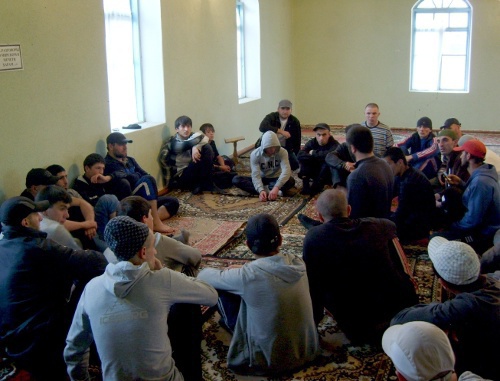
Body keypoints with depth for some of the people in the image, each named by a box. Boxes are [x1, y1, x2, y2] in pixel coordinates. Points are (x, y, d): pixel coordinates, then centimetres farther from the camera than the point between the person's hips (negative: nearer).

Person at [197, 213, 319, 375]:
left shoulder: (248, 275, -25)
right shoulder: (297, 263, -11)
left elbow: (206, 277, -5)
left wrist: (205, 271, 17)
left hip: (269, 361, -5)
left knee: (221, 288, 4)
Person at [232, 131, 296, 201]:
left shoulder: (282, 152, -20)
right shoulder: (255, 154, -20)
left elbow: (286, 171, -33)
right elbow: (255, 175, -27)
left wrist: (276, 188, -49)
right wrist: (261, 190, -46)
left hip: (276, 179, -1)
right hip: (262, 179, 2)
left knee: (291, 181, -35)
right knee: (236, 180, -26)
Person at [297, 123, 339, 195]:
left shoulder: (334, 144, -20)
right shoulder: (312, 142, -8)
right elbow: (299, 155, -23)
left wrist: (313, 153, -27)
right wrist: (318, 156, -32)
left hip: (329, 174, -3)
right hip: (316, 172, 3)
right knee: (304, 160, -19)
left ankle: (316, 188, -22)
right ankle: (306, 186, -15)